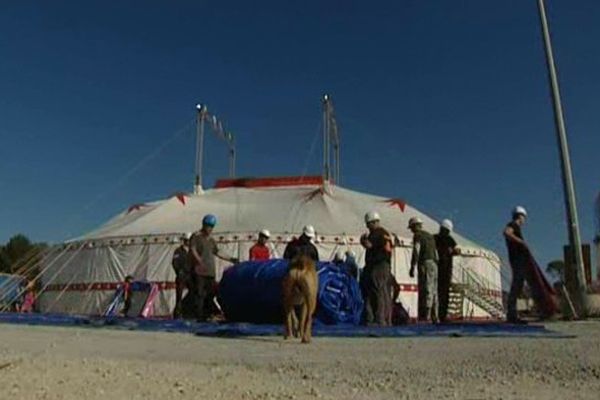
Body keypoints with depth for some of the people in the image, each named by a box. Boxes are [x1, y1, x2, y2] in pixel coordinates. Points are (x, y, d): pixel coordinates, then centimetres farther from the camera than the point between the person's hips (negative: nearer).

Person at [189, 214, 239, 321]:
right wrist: (200, 261, -31)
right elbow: (192, 250, -14)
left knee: (211, 292, 2)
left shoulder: (211, 240, 21)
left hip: (210, 271, 7)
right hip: (199, 271, -7)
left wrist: (230, 259, 28)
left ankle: (205, 314, 11)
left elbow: (217, 253, 28)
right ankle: (199, 316, -4)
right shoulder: (196, 237, 0)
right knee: (199, 294, -8)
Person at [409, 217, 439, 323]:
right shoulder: (430, 235, 23)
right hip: (434, 264, 8)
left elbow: (416, 252, -15)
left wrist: (412, 267, -15)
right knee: (433, 291, 10)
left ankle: (425, 317, -14)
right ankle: (434, 317, 12)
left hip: (425, 264, -8)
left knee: (426, 291, -12)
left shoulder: (417, 235, -3)